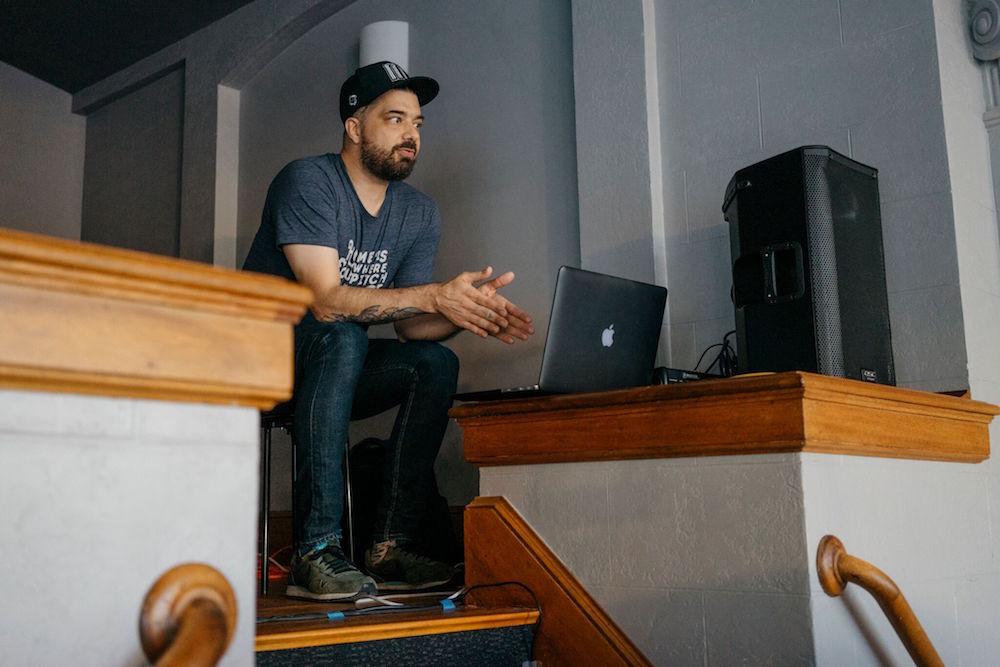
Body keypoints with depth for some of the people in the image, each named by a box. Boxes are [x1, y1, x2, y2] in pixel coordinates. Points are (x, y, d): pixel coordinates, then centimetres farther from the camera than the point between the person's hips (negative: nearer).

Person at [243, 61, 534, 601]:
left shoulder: (420, 213, 4)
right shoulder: (307, 182, -16)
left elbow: (410, 324, -2)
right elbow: (326, 301, -28)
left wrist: (466, 312, -24)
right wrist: (435, 295, -36)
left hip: (334, 372, 6)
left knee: (436, 363, -17)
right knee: (343, 336, -35)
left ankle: (391, 547, -20)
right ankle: (315, 552, -37)